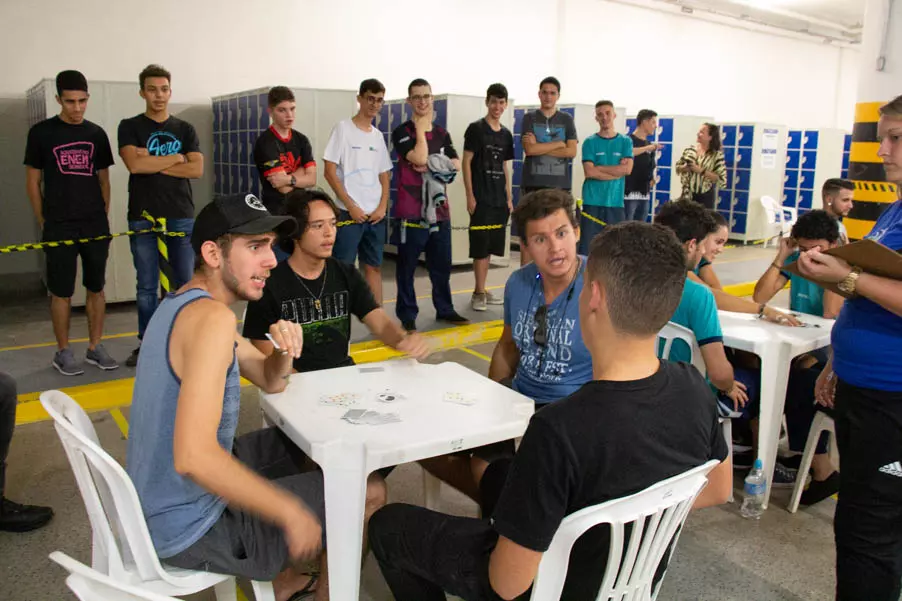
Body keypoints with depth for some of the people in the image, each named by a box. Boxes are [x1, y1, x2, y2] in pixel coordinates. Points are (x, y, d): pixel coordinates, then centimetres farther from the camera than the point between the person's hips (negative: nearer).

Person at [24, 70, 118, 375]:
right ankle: (63, 352, 14)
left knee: (96, 288, 8)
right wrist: (45, 222, 0)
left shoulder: (96, 133, 7)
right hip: (59, 227, -3)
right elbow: (32, 181, 3)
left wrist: (104, 216, 7)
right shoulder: (41, 132, -1)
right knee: (61, 291, 2)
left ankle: (95, 347, 19)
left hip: (96, 226, 3)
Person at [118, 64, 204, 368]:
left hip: (181, 217, 1)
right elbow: (135, 164, -12)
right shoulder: (130, 127, 5)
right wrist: (175, 158, -5)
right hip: (143, 217, -1)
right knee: (147, 286, 5)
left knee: (185, 283, 3)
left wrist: (153, 163, -8)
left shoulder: (185, 129, 10)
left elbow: (196, 169, -4)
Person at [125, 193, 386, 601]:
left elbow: (270, 382, 13)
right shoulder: (211, 317, -26)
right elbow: (193, 456, -36)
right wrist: (292, 514, -26)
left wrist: (285, 350, -9)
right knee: (369, 493, -2)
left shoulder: (183, 305, 6)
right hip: (187, 529, -9)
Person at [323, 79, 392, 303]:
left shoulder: (378, 135, 13)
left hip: (376, 215, 6)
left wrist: (382, 207, 0)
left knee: (374, 266, 10)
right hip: (349, 213, -5)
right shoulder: (343, 128, -3)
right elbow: (330, 172, -8)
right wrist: (351, 206, -12)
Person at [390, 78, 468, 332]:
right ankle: (407, 315, 9)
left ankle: (445, 309, 24)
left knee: (442, 264, 11)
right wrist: (421, 128, -7)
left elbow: (456, 164, 5)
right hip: (411, 211, -5)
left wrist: (433, 166, -11)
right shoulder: (402, 132, -3)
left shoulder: (442, 133, 15)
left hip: (439, 210, 5)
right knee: (407, 265, 1)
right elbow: (419, 158, -18)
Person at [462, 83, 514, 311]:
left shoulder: (506, 134, 13)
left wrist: (509, 197, 13)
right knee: (480, 246, -6)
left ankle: (482, 290, 18)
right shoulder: (475, 129, -4)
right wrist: (470, 196, -13)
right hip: (481, 198, -6)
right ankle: (479, 293, 2)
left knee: (490, 246, 9)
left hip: (499, 199, 6)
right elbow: (466, 162, -7)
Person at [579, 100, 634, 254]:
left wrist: (598, 167, -6)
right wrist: (617, 170, -7)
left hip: (615, 202, 2)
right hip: (592, 202, -2)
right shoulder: (590, 142, 3)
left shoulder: (625, 142, 8)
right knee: (587, 246, -2)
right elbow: (589, 172, -8)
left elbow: (627, 169, -5)